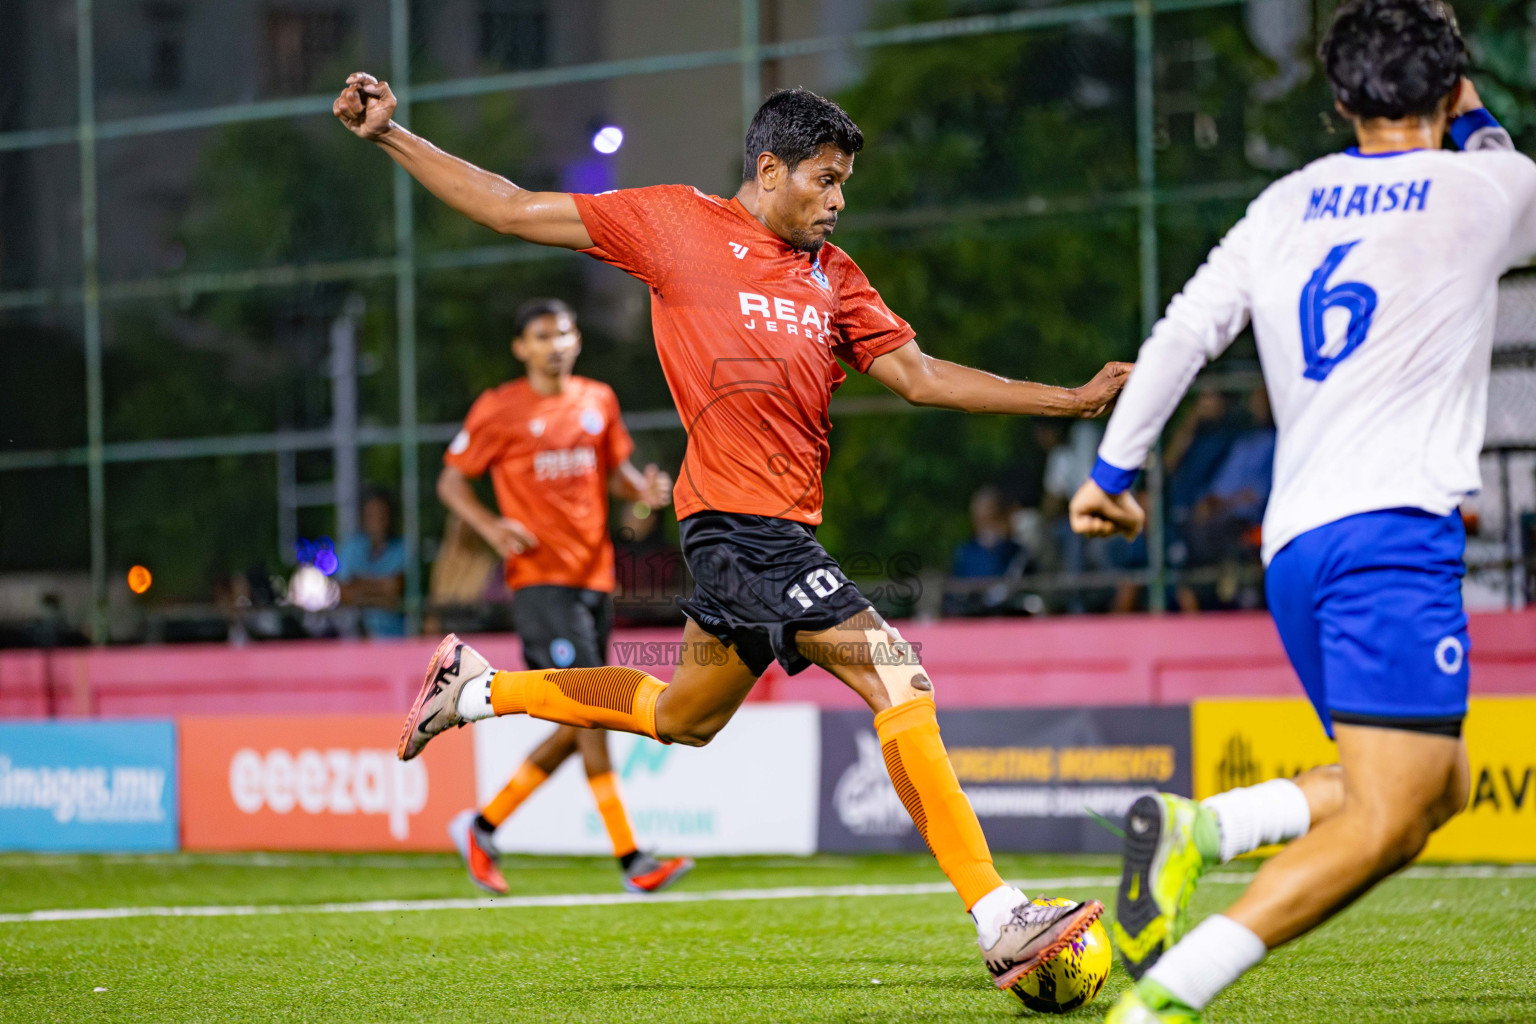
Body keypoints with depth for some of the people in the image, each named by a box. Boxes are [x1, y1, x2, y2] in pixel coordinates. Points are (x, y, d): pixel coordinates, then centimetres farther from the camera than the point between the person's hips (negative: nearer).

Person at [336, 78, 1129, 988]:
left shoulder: (831, 274, 17)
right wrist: (389, 138, -1)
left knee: (683, 717, 22)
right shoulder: (678, 223, -1)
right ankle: (1002, 924, -19)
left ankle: (479, 689, 38)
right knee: (899, 681, -16)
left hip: (778, 529, 8)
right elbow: (513, 209, 4)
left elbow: (919, 375, 17)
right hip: (744, 524, -8)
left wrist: (1072, 400, 11)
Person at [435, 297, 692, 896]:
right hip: (539, 576, -6)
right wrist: (492, 527, -15)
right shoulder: (498, 410, -1)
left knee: (578, 728, 7)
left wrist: (643, 489, 0)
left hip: (594, 575, 6)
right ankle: (631, 861, -16)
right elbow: (451, 482, 3)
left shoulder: (598, 401, 13)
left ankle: (482, 826, 23)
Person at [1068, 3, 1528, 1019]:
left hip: (1293, 546, 7)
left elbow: (1180, 335, 13)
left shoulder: (1287, 204, 15)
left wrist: (1113, 469, 22)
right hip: (1394, 528, -7)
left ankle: (1192, 827, -4)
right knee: (1388, 819, -12)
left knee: (1441, 785, 15)